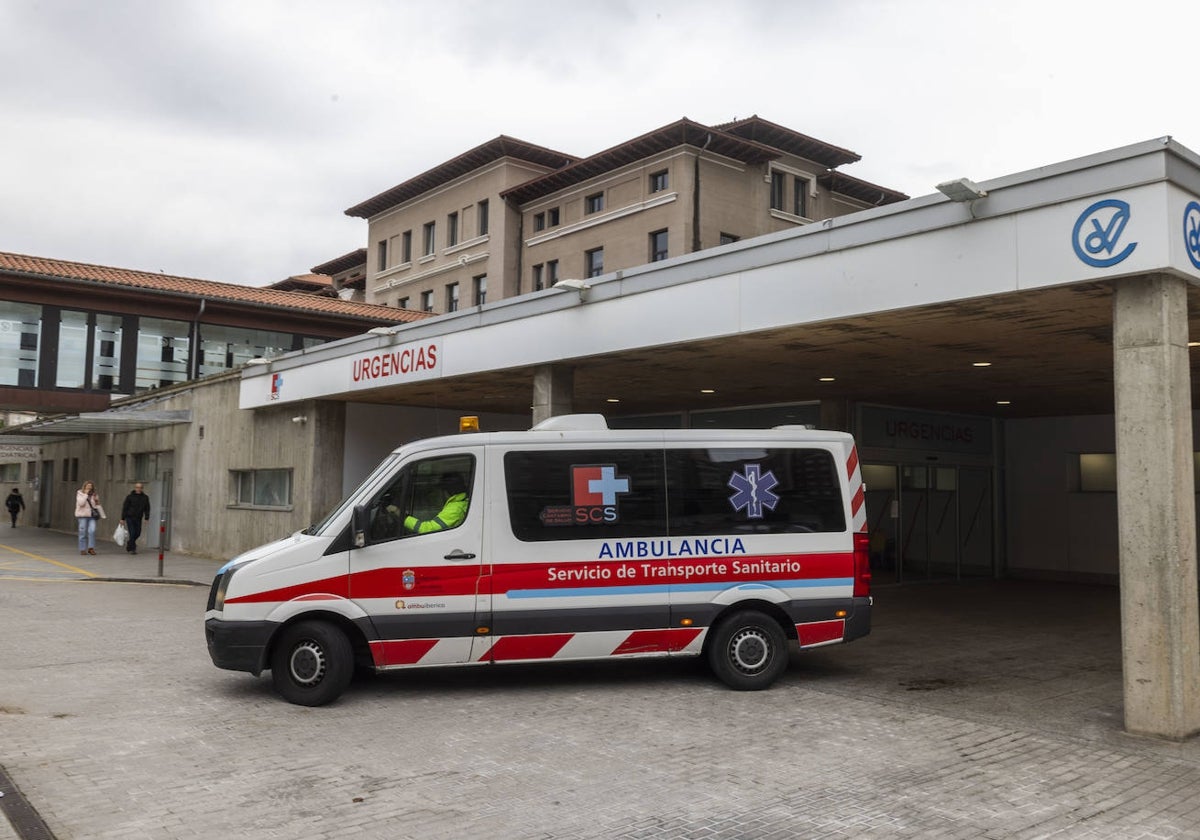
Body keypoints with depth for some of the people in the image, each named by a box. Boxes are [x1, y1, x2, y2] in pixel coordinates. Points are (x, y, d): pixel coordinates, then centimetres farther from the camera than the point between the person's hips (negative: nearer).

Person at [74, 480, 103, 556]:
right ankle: (83, 549, 8)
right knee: (83, 532, 0)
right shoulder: (80, 493, 3)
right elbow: (81, 503, -14)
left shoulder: (94, 495, 13)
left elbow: (97, 505, 18)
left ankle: (91, 547, -9)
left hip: (91, 516, 2)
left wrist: (102, 514, 14)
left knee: (92, 530, -14)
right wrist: (86, 494, -12)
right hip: (82, 515, -2)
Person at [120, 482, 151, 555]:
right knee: (132, 533, -9)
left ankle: (129, 543, 34)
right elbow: (125, 508, -1)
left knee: (138, 533, 6)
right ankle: (132, 549, -1)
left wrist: (147, 518, 0)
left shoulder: (145, 497, 5)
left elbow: (147, 508, 9)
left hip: (138, 519, 4)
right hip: (130, 517, -4)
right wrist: (122, 518, -4)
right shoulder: (130, 497, -3)